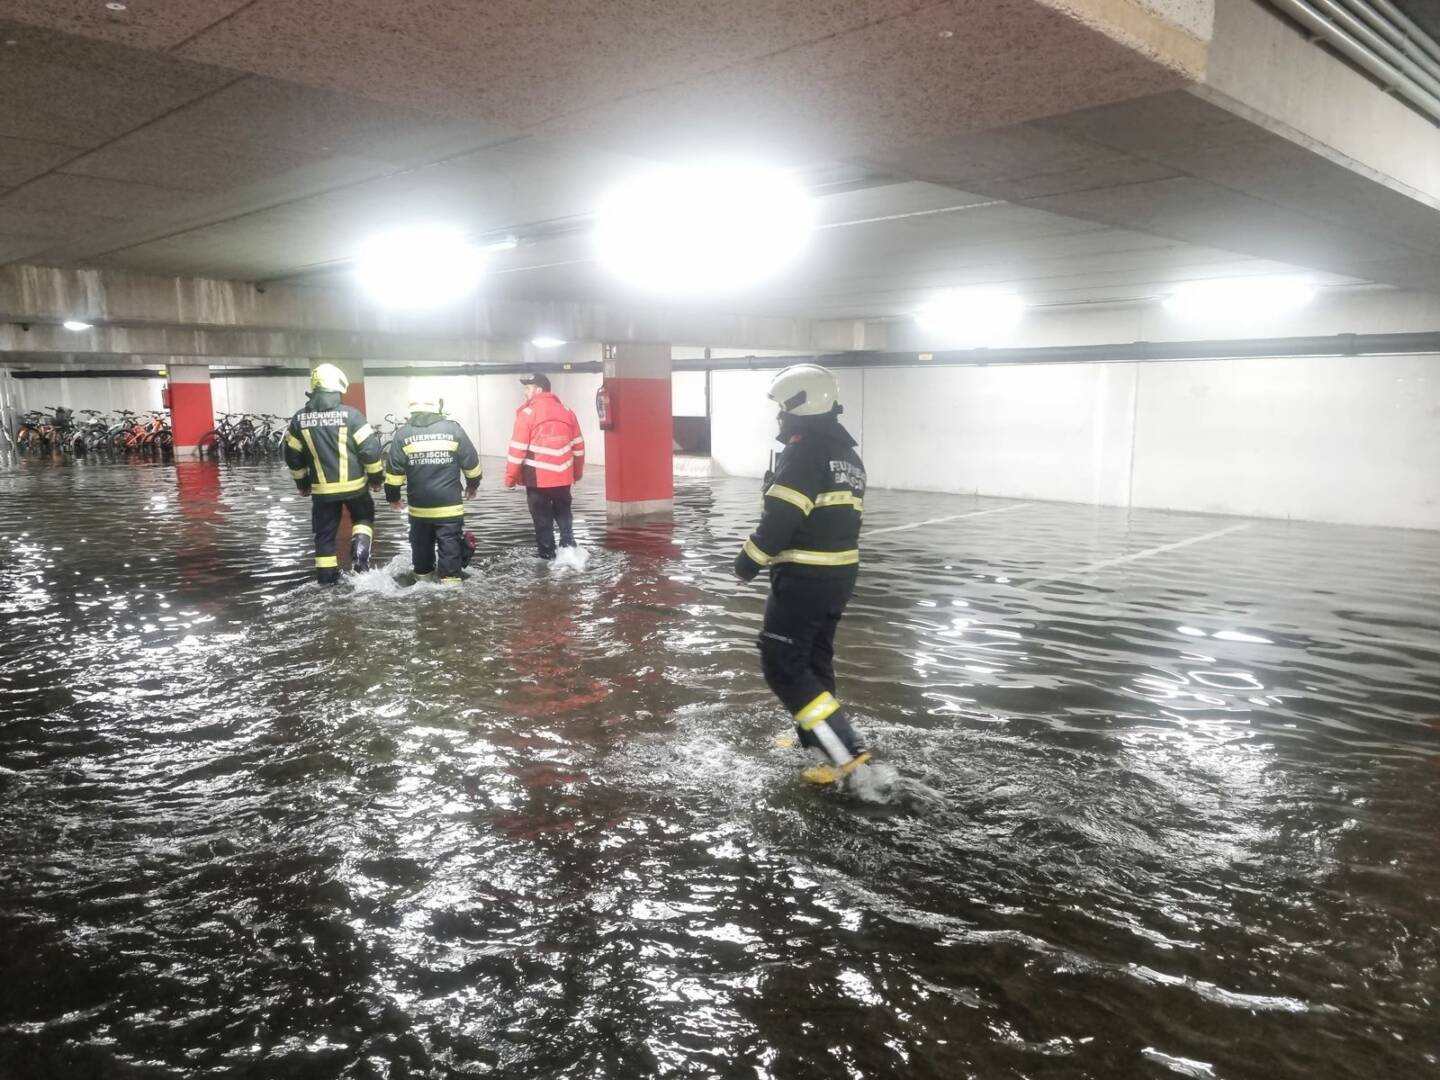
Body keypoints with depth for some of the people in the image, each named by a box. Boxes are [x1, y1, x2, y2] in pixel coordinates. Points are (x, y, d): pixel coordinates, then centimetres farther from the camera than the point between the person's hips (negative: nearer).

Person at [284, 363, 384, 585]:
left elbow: (292, 456, 6)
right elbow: (370, 449, -12)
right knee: (363, 517, 22)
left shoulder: (299, 419, -1)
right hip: (354, 484, -2)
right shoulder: (350, 414, -12)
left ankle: (327, 577, 16)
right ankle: (360, 552, 0)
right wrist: (375, 477, 1)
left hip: (322, 488, 2)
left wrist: (302, 482, 19)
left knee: (325, 532, 14)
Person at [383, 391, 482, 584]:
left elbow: (394, 470, -2)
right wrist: (473, 484, 18)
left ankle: (422, 573, 34)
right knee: (450, 542, 2)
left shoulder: (403, 433, -3)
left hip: (419, 505, 2)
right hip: (449, 504, -2)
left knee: (421, 542, 19)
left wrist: (392, 497, 11)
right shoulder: (453, 428, -5)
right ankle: (450, 577, -1)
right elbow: (471, 461, 1)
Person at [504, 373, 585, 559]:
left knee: (543, 519, 6)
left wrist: (510, 478, -3)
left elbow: (518, 449, -12)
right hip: (563, 477, 5)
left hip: (537, 478, -4)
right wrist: (577, 472, 22)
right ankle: (569, 549, 15)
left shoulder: (528, 413, -10)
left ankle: (547, 554, 10)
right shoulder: (566, 412, 6)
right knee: (563, 515, 19)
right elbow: (578, 446, 10)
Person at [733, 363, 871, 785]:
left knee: (782, 665, -3)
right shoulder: (848, 453, 13)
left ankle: (846, 750, -6)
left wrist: (751, 558, -9)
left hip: (803, 577, -9)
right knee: (815, 657, 22)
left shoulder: (804, 449, -17)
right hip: (840, 573, 10)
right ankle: (813, 737, 34)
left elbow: (781, 516, -21)